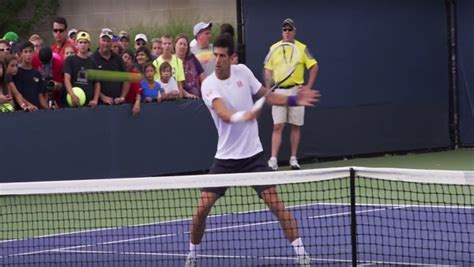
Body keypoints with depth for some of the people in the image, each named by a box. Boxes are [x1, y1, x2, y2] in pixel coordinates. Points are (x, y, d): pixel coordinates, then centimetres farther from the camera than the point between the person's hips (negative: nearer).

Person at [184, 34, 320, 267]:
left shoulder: (243, 72, -3)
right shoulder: (209, 85, -14)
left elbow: (267, 95, 11)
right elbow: (224, 115, -31)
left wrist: (294, 100, -4)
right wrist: (243, 115, -52)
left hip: (253, 154, 1)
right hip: (225, 157, -1)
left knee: (275, 203, -10)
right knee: (202, 208, -5)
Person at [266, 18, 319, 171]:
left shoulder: (302, 48, 0)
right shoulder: (274, 48, 4)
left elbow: (314, 66, 3)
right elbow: (268, 70, 8)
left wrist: (309, 86, -4)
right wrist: (268, 90, -3)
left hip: (296, 90, 0)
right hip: (279, 91, 0)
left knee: (296, 126, 5)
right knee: (277, 126, -6)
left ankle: (293, 159, 14)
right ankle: (273, 160, -10)